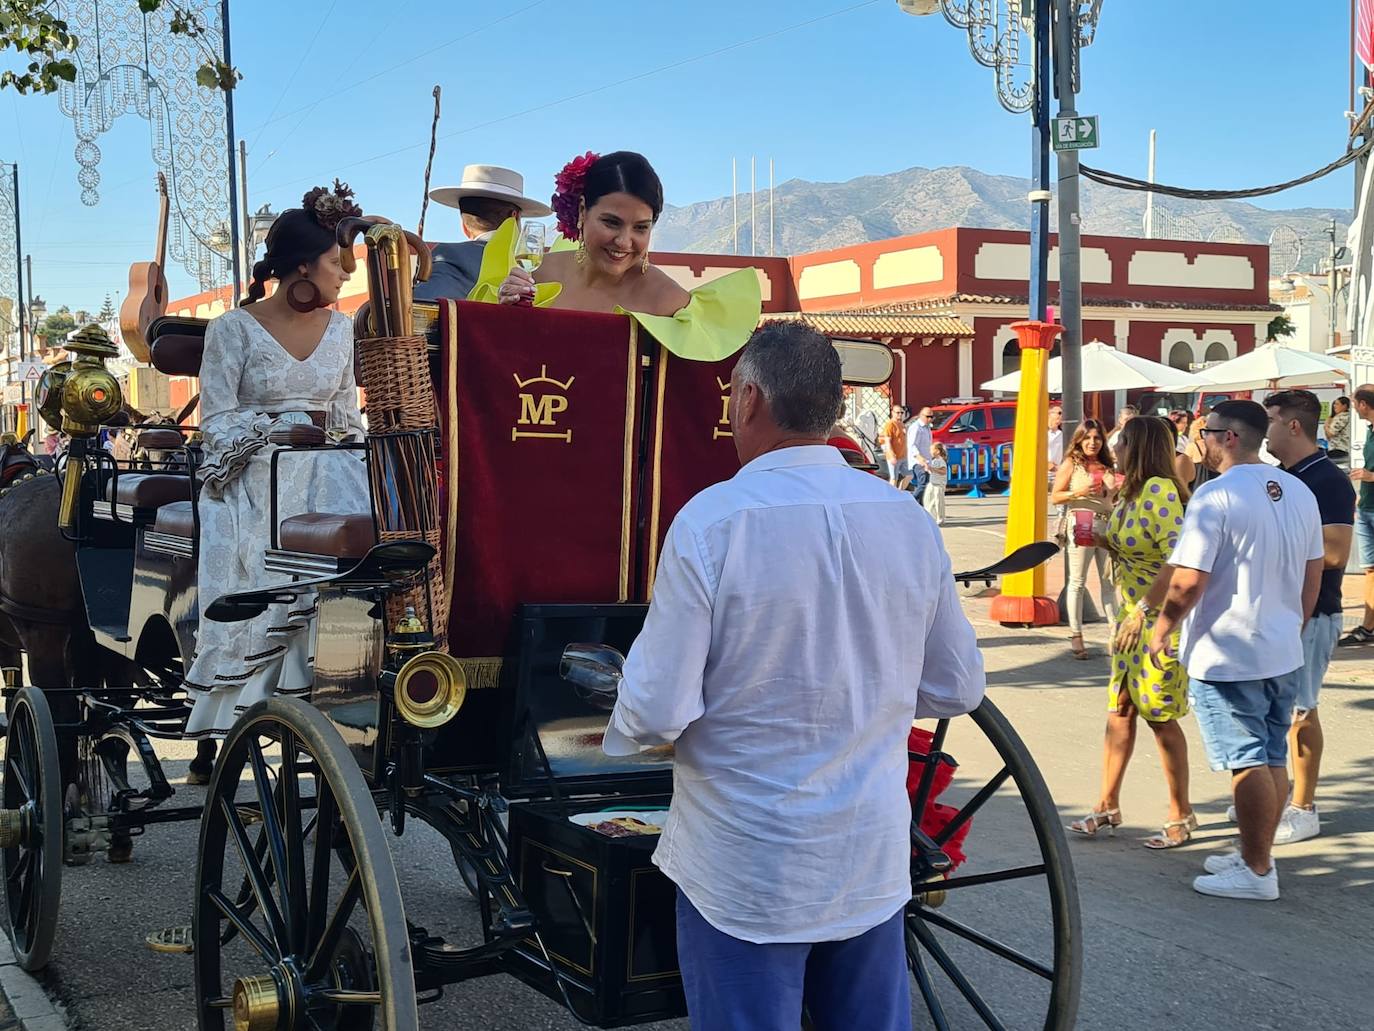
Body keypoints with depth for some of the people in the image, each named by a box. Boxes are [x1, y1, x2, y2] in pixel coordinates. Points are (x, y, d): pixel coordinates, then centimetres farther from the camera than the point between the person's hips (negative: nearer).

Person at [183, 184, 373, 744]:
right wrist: (284, 433, -16)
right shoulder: (233, 329, 1)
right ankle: (213, 737, -25)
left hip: (323, 468, 4)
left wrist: (355, 450, 1)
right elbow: (216, 420, -4)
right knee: (271, 570, -32)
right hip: (254, 475, -4)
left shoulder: (339, 328, 16)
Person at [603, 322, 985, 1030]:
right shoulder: (911, 521, -4)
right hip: (875, 864, 5)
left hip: (746, 874, -4)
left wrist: (624, 724, 6)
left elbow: (658, 711, -16)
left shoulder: (711, 521, -18)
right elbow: (957, 690, 5)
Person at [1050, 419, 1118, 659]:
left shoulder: (1107, 466, 16)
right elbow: (1055, 497, -3)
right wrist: (1079, 492, -16)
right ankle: (1075, 635, 2)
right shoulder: (1071, 464, 1)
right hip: (1081, 525, -5)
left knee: (1110, 581, 7)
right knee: (1078, 582, -1)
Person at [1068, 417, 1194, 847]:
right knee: (1118, 710, 12)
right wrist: (1101, 540, 3)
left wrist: (1142, 610, -27)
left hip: (1160, 618, -9)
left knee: (1161, 716, 0)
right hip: (1132, 616, 9)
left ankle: (1181, 816, 14)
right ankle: (1107, 806, 21)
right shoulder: (1130, 493, 9)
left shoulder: (1159, 490, -19)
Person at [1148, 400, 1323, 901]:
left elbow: (1188, 581, -21)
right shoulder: (1298, 492, 7)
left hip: (1227, 657, -8)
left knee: (1247, 762, -1)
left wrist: (1162, 629, -7)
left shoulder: (1216, 495, -18)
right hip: (1284, 653, 8)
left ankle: (1256, 872, 6)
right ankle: (1257, 854, 25)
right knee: (1273, 758, 14)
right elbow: (1313, 572, 14)